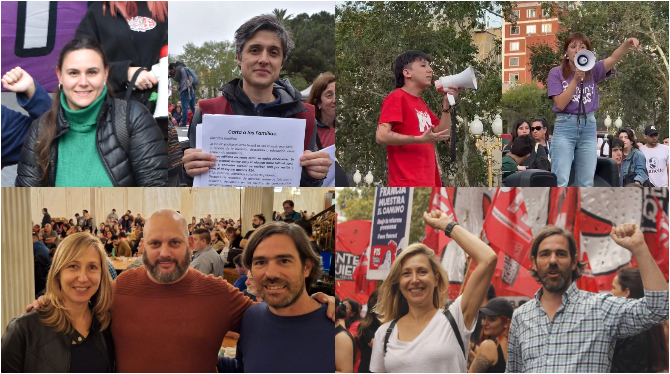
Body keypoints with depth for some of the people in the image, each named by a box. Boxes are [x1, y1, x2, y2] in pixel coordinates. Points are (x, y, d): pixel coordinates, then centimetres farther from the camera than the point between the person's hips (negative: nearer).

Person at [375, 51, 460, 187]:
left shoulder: (421, 103, 21)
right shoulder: (397, 98, -5)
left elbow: (443, 133, 18)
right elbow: (381, 136, -16)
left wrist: (446, 104, 7)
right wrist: (419, 139, -19)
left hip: (426, 184, 10)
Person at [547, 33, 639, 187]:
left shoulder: (593, 71, 5)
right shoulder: (557, 73, -1)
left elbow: (614, 58, -13)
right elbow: (560, 104, -10)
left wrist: (627, 44, -34)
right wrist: (576, 80, -17)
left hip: (589, 127, 3)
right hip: (565, 126, -3)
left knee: (586, 183, 5)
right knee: (560, 181, -9)